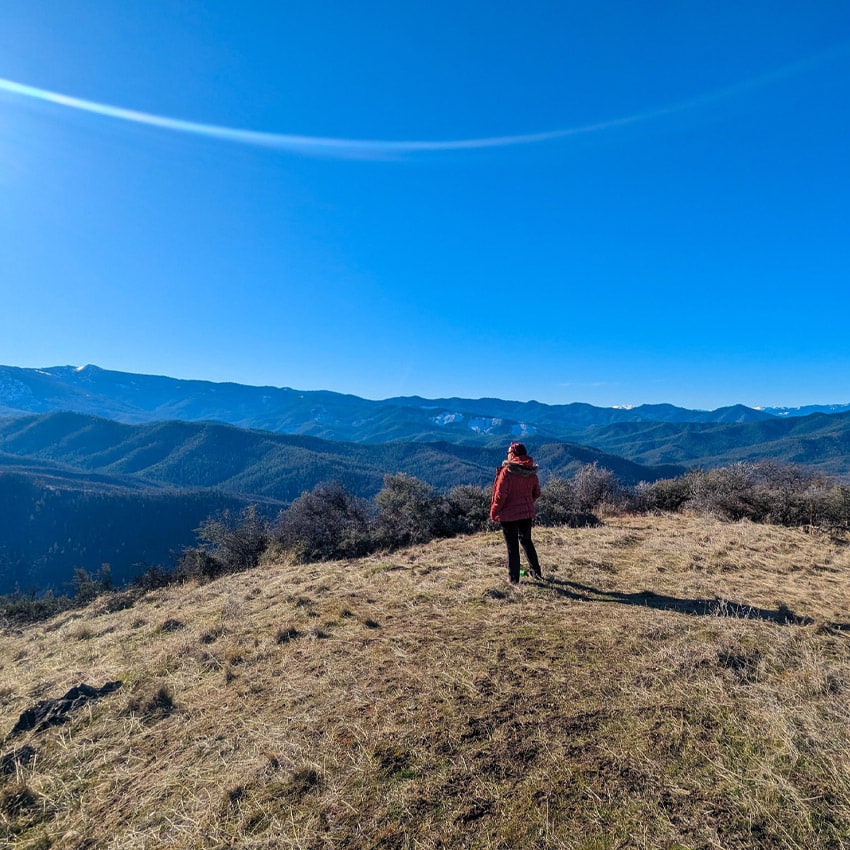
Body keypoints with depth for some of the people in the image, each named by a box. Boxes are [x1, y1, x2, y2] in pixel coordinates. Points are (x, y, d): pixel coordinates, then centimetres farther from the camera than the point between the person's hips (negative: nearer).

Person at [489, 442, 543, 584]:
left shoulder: (507, 471, -17)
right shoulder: (531, 472, 1)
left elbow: (500, 494, -18)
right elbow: (537, 493, 9)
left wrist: (494, 512, -8)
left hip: (509, 514, -6)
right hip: (527, 513, 6)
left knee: (512, 546, 5)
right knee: (526, 541, 23)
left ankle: (514, 577, 12)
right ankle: (536, 571, 32)